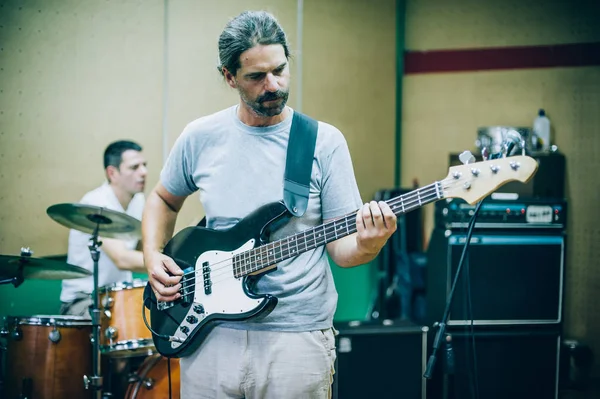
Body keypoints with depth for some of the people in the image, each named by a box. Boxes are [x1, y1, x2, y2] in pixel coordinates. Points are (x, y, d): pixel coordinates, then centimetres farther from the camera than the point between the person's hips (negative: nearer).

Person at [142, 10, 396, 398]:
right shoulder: (201, 138, 2)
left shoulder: (325, 141, -4)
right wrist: (153, 258, 4)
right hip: (211, 334, 2)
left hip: (298, 337, -2)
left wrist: (366, 245, -25)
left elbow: (340, 246, -3)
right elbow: (163, 199, 20)